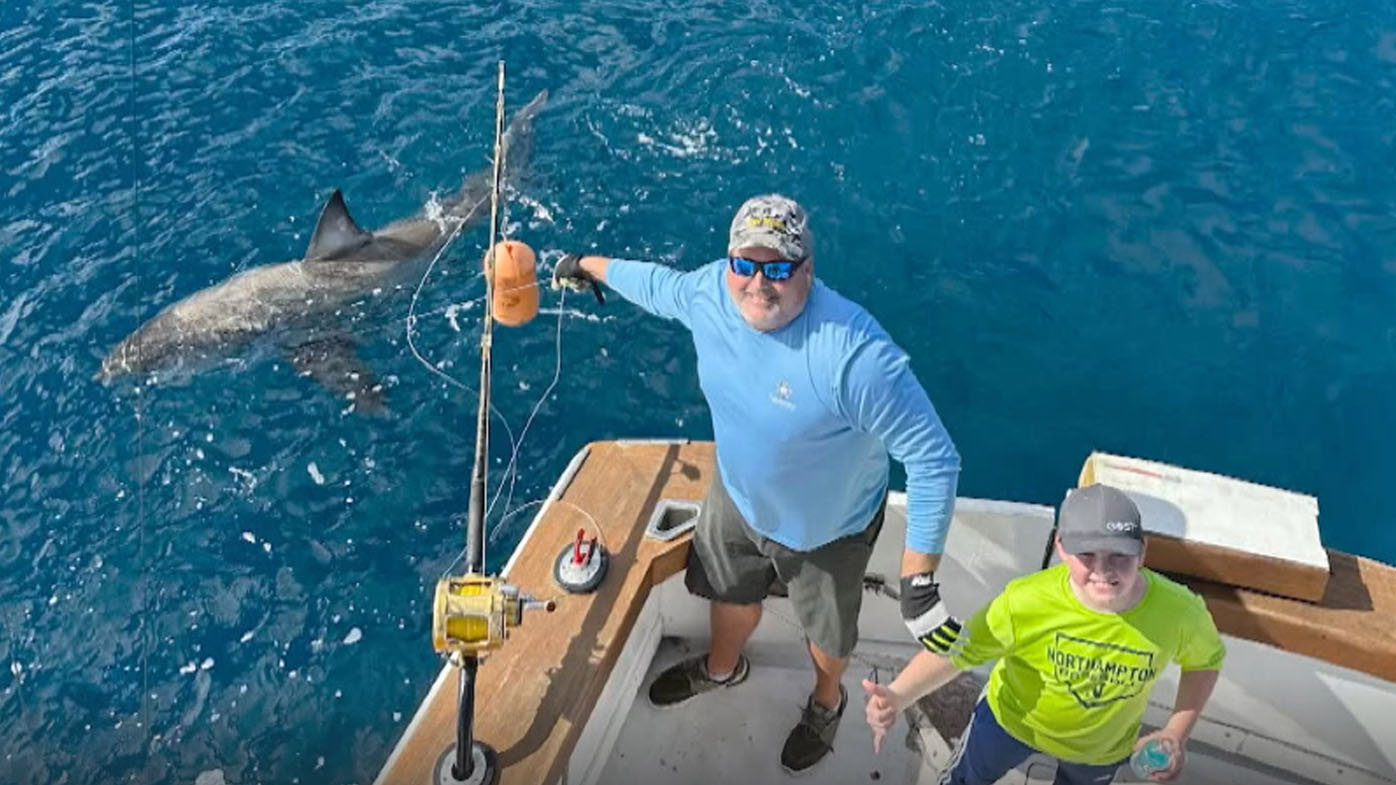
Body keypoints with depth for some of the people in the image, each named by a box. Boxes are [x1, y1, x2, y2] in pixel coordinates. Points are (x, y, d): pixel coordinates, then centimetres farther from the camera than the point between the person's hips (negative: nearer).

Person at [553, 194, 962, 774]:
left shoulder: (857, 354, -42)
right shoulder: (710, 291, -22)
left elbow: (933, 460, -36)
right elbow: (657, 283, 3)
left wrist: (919, 578, -35)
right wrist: (591, 266, 20)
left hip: (826, 528, -4)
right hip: (737, 495, 5)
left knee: (827, 633, 24)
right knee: (731, 594, 32)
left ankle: (827, 703, 61)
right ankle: (722, 668, 67)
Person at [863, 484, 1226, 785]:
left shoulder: (1179, 612, -32)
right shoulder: (1026, 602, -40)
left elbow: (1206, 660, -9)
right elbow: (958, 649, -30)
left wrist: (1177, 732, -16)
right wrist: (897, 696, -45)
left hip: (1101, 746, 1)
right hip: (1012, 716, -1)